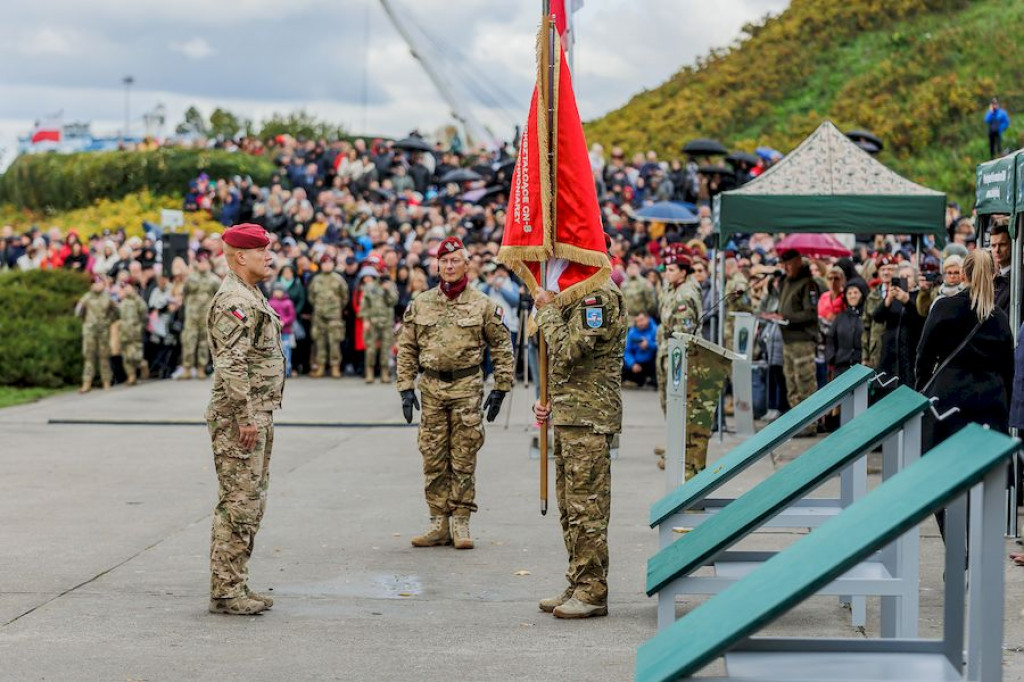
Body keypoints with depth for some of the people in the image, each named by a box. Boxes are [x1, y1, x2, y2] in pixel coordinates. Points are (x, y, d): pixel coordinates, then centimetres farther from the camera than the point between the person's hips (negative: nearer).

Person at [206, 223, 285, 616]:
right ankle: (225, 592, -3)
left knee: (251, 504, 13)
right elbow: (231, 365, -24)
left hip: (258, 415, 11)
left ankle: (236, 587, 19)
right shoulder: (233, 301, -16)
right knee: (237, 505, -7)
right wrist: (246, 418, -24)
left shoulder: (251, 297, 17)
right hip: (238, 417, -11)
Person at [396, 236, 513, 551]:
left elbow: (502, 347, 4)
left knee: (464, 459, 0)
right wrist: (406, 388, 3)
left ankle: (460, 523, 6)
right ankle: (439, 523, 11)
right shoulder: (420, 304, 8)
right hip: (431, 388, 2)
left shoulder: (482, 305, 2)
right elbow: (406, 349, 10)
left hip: (467, 387, -2)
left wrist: (500, 389, 0)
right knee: (433, 459, 4)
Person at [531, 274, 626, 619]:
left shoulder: (601, 296, -14)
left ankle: (592, 592, -3)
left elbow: (569, 351, -21)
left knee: (587, 506, -7)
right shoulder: (574, 296, 19)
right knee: (569, 506, 13)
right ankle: (578, 586, 20)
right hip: (567, 415, 10)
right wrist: (548, 401, 14)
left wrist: (547, 309, -10)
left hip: (589, 419, -10)